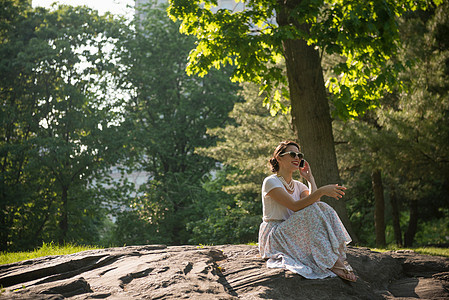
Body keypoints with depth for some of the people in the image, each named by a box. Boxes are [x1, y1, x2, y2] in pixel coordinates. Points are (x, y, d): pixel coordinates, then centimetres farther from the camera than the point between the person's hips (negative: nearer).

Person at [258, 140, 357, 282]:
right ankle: (333, 263, -33)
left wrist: (310, 178, -1)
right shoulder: (271, 182, -8)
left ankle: (339, 259, -30)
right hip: (274, 238, -6)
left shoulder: (298, 185, 16)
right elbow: (295, 206, -23)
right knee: (311, 212, -28)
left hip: (296, 236, 7)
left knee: (324, 209, -18)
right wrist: (321, 191, -32)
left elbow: (315, 202, -6)